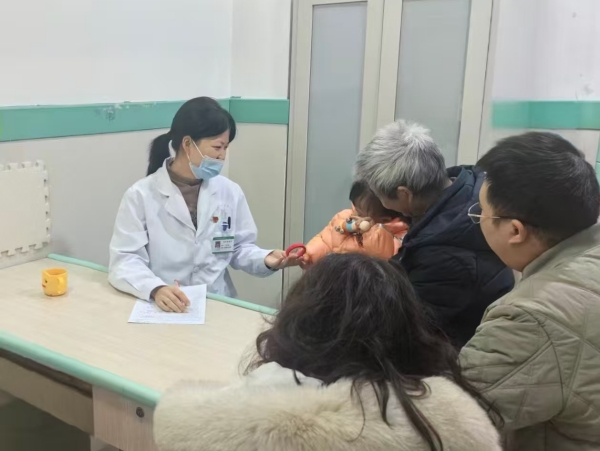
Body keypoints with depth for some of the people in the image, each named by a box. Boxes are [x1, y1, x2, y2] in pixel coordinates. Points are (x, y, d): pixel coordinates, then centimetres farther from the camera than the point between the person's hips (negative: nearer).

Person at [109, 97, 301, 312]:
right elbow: (124, 261, -11)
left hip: (219, 306, 3)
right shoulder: (140, 196, -6)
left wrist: (265, 260, -9)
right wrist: (156, 289, -29)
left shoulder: (230, 192, 5)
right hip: (166, 309, -2)